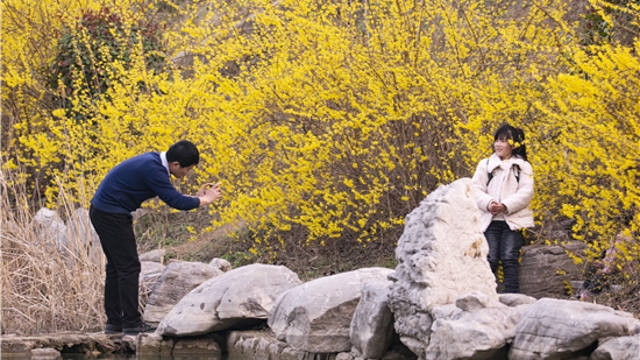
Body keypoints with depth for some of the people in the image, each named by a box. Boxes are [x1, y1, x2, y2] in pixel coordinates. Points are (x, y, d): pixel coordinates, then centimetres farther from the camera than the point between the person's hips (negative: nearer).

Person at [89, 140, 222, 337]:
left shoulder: (154, 161, 7)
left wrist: (195, 197, 8)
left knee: (116, 267, 14)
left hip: (102, 211, 10)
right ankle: (131, 324, -2)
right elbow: (175, 201, -22)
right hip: (112, 215, -10)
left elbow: (169, 195, 15)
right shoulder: (152, 169, -23)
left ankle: (114, 322, 18)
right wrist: (204, 200, -9)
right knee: (129, 267, -6)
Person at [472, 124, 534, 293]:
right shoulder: (485, 165, 13)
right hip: (489, 220, 2)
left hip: (513, 220, -1)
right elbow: (476, 190, 6)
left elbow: (526, 193, -3)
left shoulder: (523, 167, 9)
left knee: (510, 259, -9)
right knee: (490, 259, -6)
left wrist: (505, 206, -16)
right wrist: (488, 203, -15)